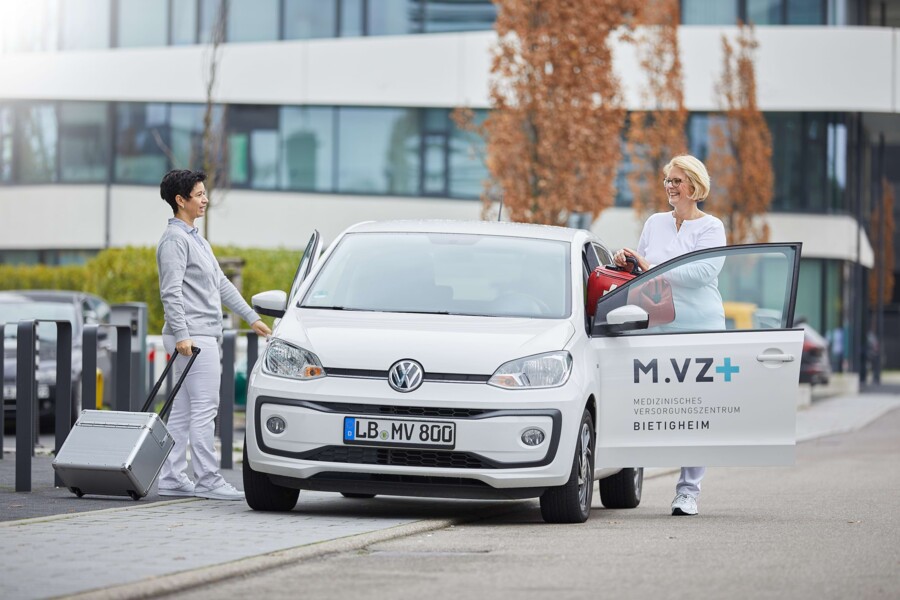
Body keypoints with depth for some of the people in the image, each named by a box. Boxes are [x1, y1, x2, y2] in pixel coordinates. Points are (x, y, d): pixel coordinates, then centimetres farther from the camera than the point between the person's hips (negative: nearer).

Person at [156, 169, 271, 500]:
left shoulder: (196, 239, 21)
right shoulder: (174, 239, -10)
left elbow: (221, 284, 26)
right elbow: (171, 291, -19)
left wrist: (251, 317, 23)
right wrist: (181, 334, -26)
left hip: (205, 336, 10)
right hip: (192, 336, -10)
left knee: (183, 411, 9)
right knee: (204, 409, -10)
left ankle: (172, 478, 11)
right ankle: (208, 481, -10)